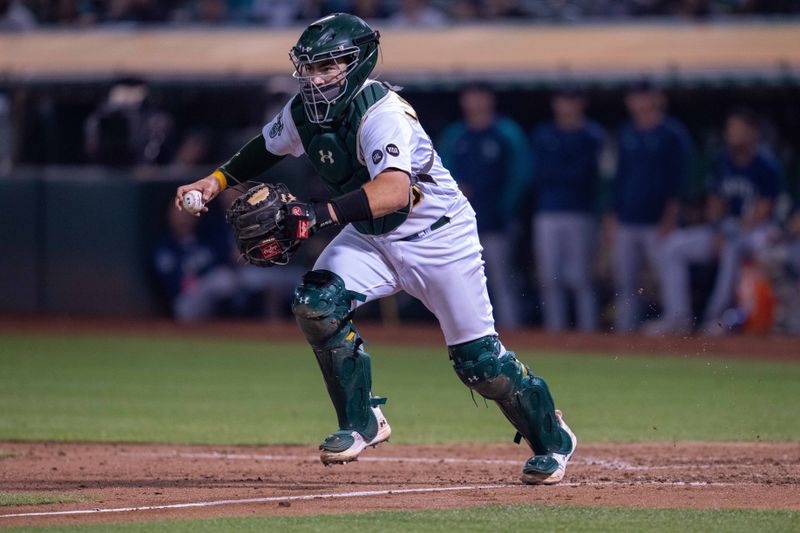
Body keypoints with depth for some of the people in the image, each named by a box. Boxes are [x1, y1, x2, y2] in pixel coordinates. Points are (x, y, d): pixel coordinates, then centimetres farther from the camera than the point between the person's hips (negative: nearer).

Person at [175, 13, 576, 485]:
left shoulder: (382, 113, -32)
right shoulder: (303, 112, -8)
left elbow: (394, 190, -49)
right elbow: (269, 146, 16)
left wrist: (323, 213, -59)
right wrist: (216, 181, 2)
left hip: (439, 237, -6)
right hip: (371, 237, 6)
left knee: (477, 358, -3)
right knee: (317, 302, -20)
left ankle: (551, 436, 23)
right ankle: (362, 422, -4)